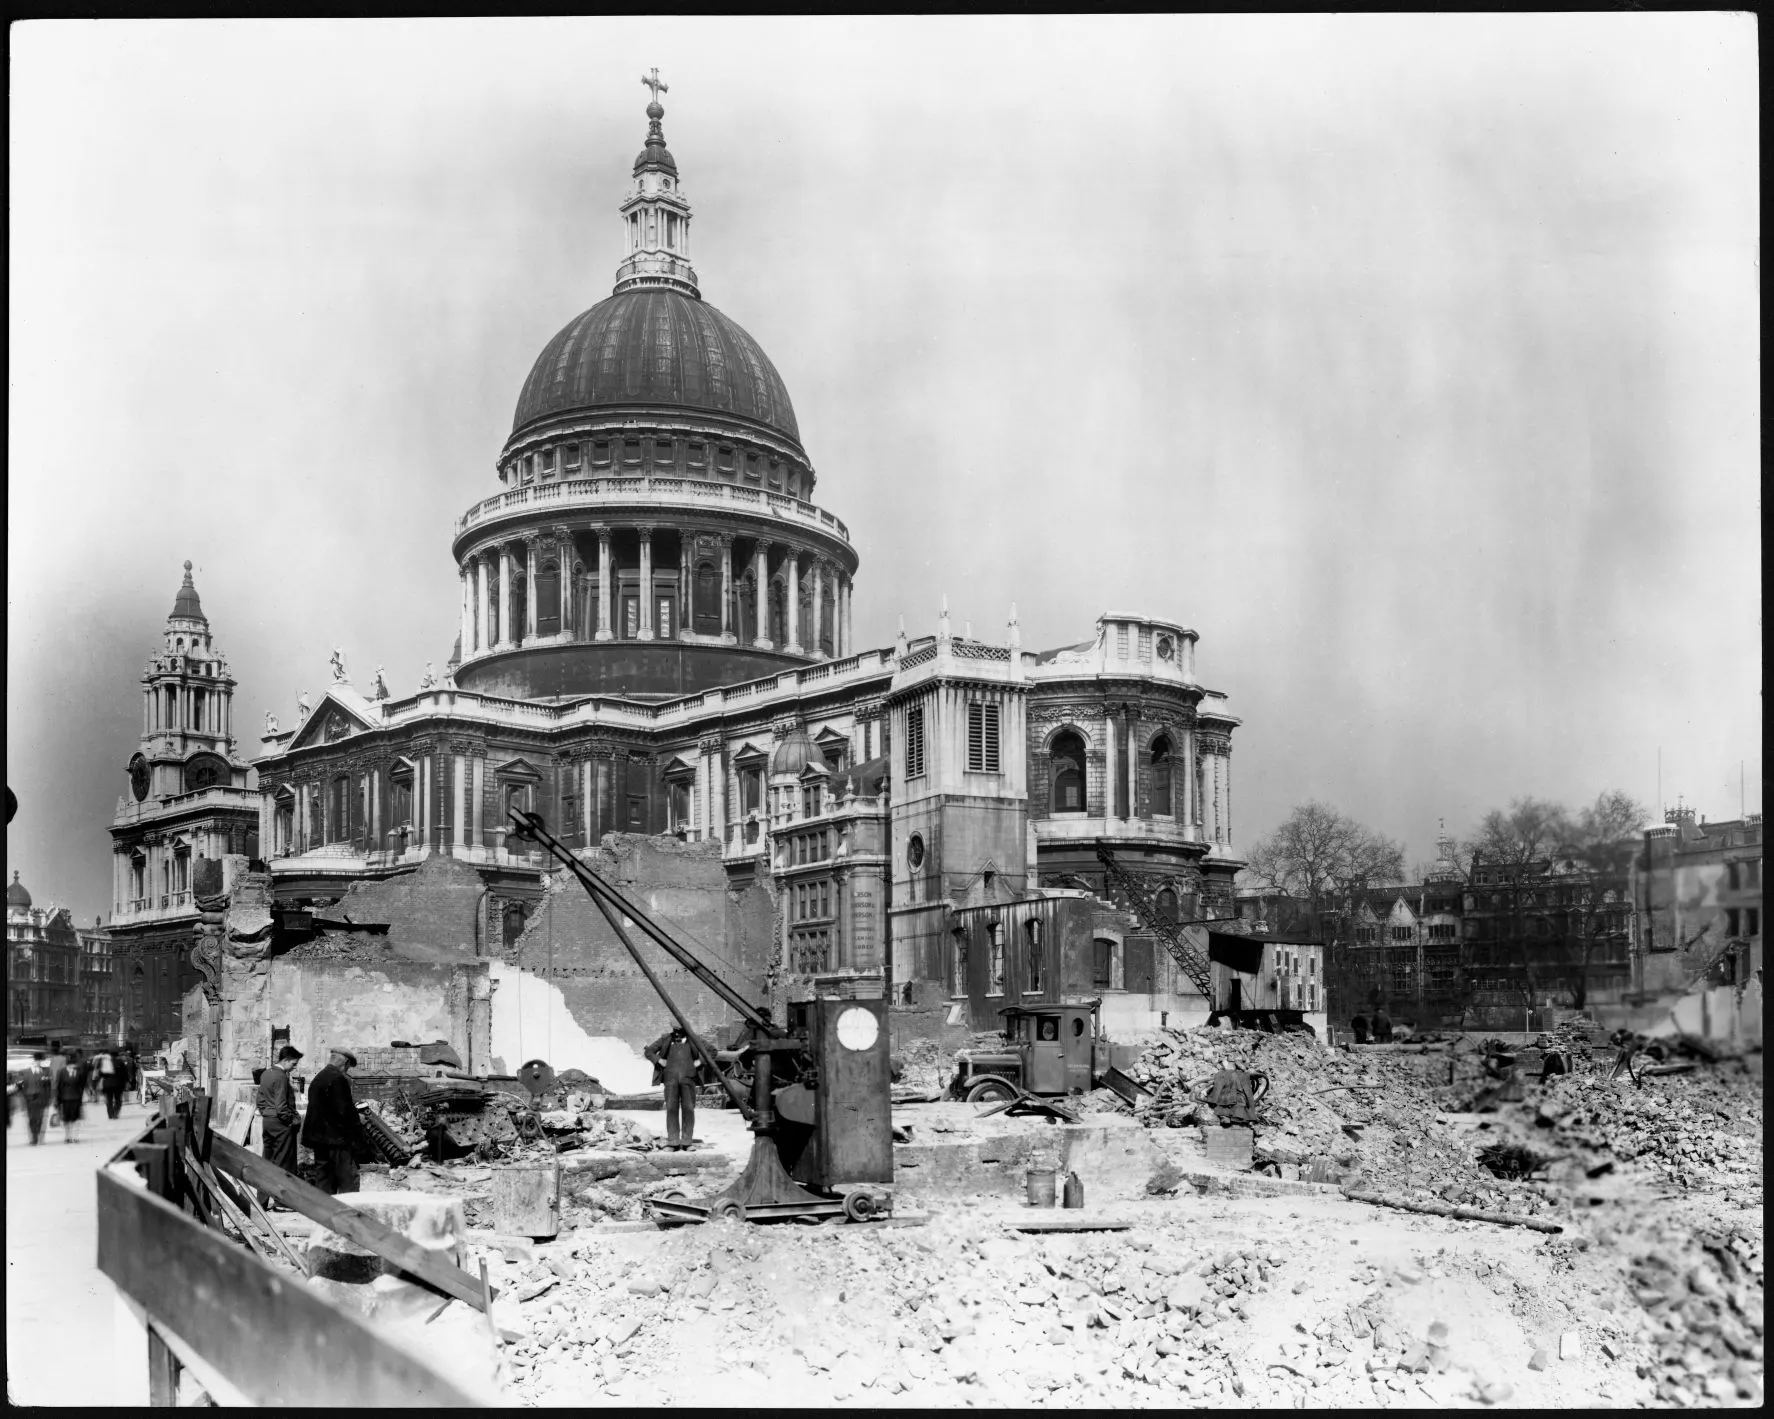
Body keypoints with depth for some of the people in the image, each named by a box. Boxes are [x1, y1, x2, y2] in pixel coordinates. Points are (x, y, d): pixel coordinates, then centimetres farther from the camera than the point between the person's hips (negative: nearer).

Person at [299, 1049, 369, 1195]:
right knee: (349, 1179, -8)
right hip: (337, 1138, -9)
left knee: (325, 1179, 13)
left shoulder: (318, 1078, 16)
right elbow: (344, 1110, -17)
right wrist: (358, 1122, -3)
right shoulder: (338, 1079, -13)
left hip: (319, 1137, 9)